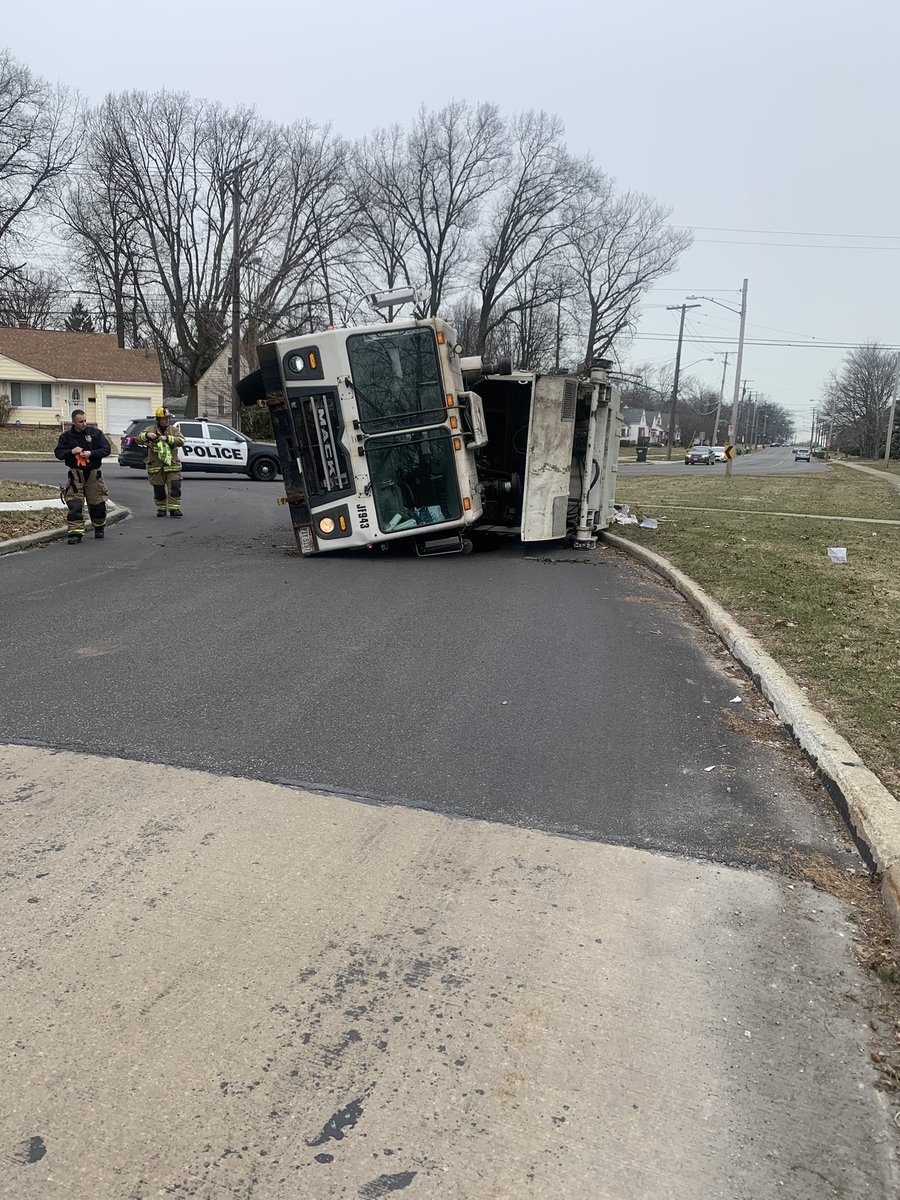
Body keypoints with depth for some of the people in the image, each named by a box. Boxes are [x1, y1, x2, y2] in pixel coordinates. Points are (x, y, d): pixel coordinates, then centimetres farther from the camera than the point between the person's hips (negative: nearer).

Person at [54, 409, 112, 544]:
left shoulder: (95, 433, 2)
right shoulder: (66, 436, 3)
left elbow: (106, 449, -2)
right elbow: (58, 452, 2)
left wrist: (91, 454, -15)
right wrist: (71, 451, -16)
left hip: (93, 473, 0)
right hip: (75, 474, 0)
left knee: (97, 504, 8)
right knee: (74, 505, -9)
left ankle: (99, 528, 31)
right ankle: (75, 533, -8)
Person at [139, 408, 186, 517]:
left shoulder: (174, 430, 6)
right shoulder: (150, 429, 6)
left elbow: (181, 440, -11)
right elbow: (139, 439, -1)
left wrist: (167, 438, -22)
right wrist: (147, 435, -23)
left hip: (172, 466, 0)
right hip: (155, 466, 0)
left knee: (174, 488, -8)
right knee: (159, 490, 6)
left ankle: (174, 508, -3)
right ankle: (161, 509, 18)